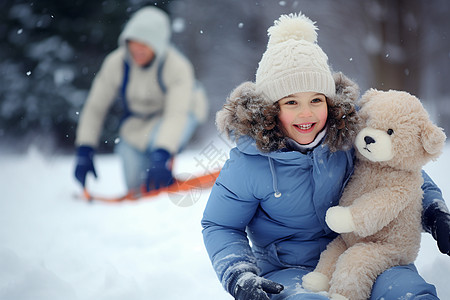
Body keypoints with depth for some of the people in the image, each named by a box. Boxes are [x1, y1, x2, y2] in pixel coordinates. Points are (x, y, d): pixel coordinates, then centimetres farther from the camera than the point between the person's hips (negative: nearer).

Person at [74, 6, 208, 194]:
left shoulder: (177, 67, -31)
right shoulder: (116, 63, -21)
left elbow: (176, 115, -40)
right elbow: (95, 108, -14)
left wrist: (161, 157, -53)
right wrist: (84, 153, -21)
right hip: (137, 122, 3)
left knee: (158, 139, -36)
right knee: (135, 185, -9)